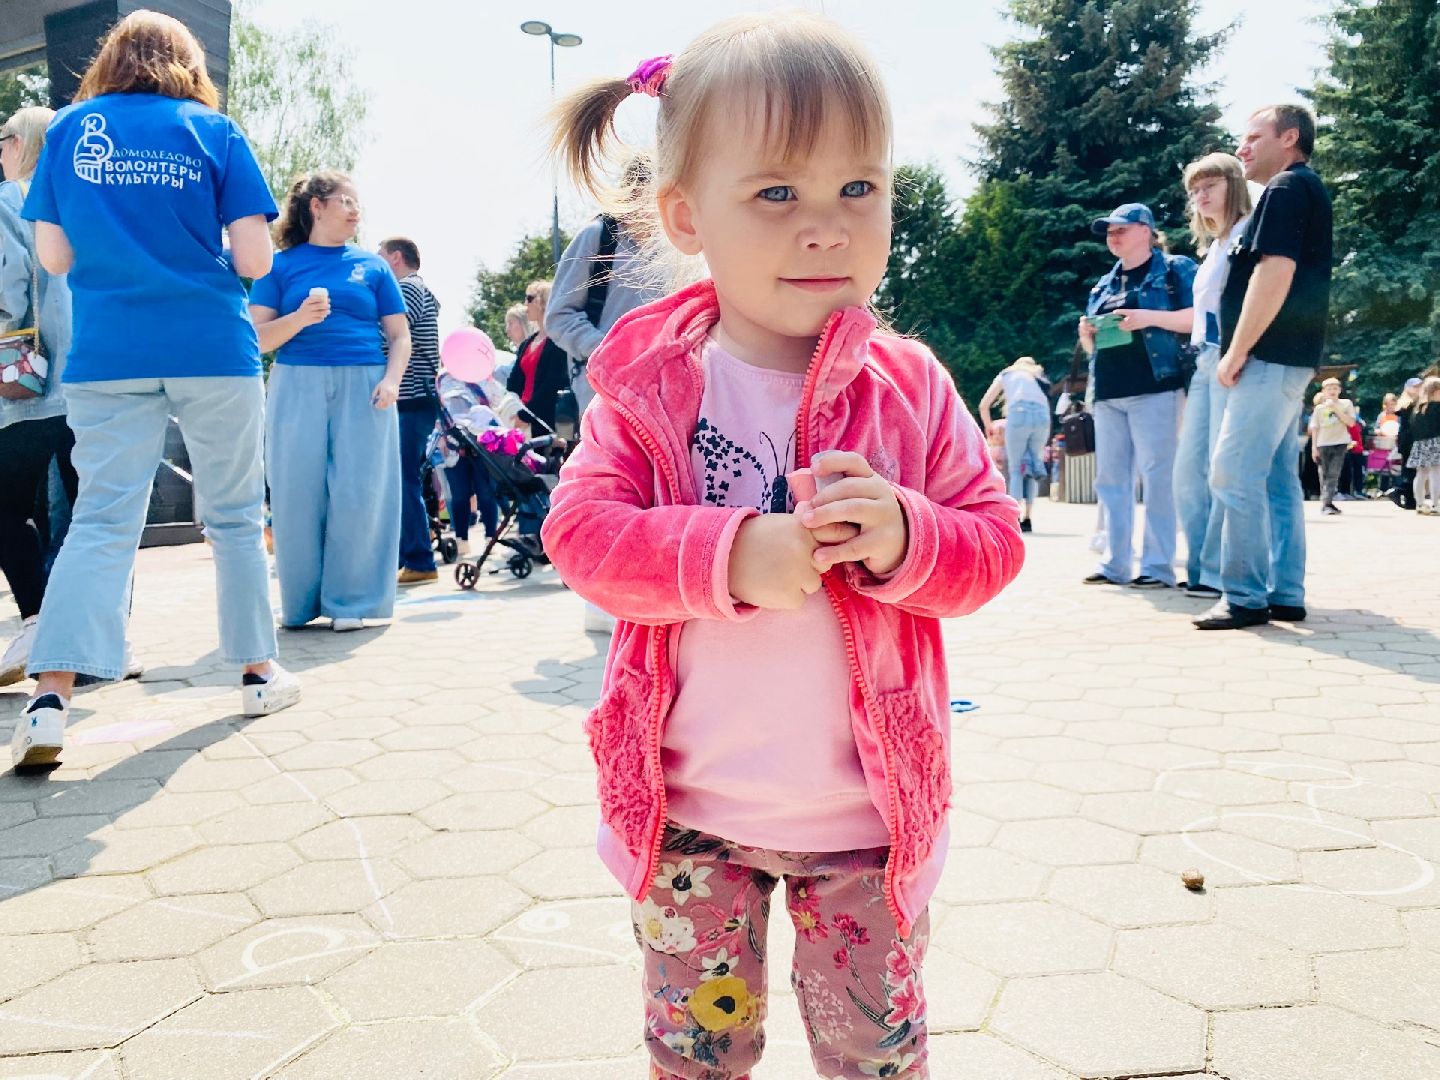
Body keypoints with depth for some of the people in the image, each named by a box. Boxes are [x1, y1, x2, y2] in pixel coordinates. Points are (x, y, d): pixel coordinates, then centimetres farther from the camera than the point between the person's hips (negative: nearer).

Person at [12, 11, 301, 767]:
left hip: (108, 357, 2)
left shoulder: (69, 129, 9)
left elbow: (53, 257, 9)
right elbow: (254, 260, -3)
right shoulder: (214, 133, 3)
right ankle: (258, 673, 18)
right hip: (212, 350, -1)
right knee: (234, 515, 9)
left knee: (102, 519, 0)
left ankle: (51, 696, -12)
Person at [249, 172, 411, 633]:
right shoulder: (282, 264, 9)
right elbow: (258, 337, 4)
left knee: (358, 495, -3)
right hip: (298, 386, 0)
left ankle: (350, 602, 6)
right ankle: (300, 603, 11)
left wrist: (391, 379, -8)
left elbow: (399, 335, 10)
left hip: (363, 387, 1)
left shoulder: (372, 265, 13)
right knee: (298, 495, -1)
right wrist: (300, 318, -14)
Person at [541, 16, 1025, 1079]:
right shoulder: (649, 381, -7)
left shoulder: (910, 386, -5)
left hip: (867, 812, 0)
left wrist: (903, 539, -26)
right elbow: (583, 531, -14)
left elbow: (995, 542, -4)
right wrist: (732, 555, -29)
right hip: (687, 806, 0)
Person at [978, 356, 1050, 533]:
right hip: (1043, 415, 3)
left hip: (1019, 413, -3)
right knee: (1033, 467, 12)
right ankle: (1027, 519, 9)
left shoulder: (1007, 374, 27)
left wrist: (988, 426, 41)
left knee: (1015, 469, 2)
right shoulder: (1040, 378, 34)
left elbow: (984, 405, 23)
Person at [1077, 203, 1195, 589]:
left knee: (1157, 475, -7)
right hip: (1108, 393, 7)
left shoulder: (1175, 269, 4)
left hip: (1154, 388, -7)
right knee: (1110, 478, 4)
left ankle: (1158, 565, -4)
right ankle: (1115, 564, 9)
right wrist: (1086, 334, 4)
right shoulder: (1103, 284, 22)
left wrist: (1149, 317, -19)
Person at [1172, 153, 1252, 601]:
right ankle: (1201, 569, 12)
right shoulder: (1212, 247, 25)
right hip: (1204, 362, 9)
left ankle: (1218, 574, -6)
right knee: (1189, 469, 6)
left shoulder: (1248, 233, -2)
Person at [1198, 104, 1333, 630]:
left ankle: (1245, 597, -9)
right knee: (1277, 478, 9)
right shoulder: (1307, 192, 23)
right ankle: (1285, 594, 11)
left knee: (1234, 473, -11)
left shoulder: (1286, 188, -8)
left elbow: (1274, 272, -20)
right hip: (1289, 357, 10)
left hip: (1269, 356, -10)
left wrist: (1236, 352, -18)